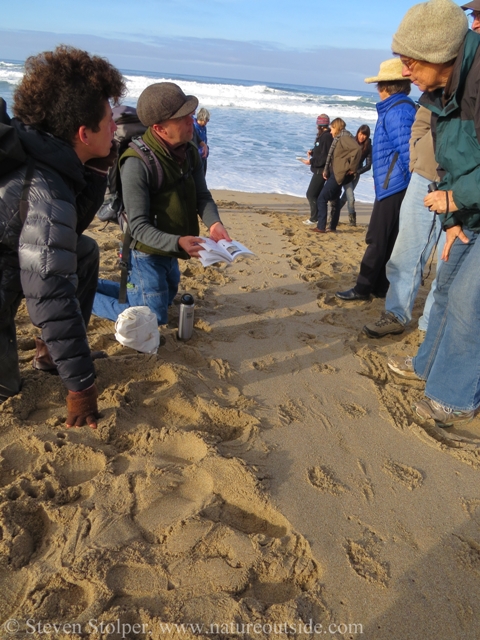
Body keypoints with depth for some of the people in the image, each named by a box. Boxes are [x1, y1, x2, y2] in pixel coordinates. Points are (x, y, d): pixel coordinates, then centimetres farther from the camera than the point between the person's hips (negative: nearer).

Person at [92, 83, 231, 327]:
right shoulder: (137, 163, -27)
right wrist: (177, 242, -42)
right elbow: (139, 227, -27)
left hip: (169, 255, 8)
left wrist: (213, 223, -23)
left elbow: (202, 195, -1)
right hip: (148, 255, -8)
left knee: (165, 299, 28)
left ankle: (91, 285, 37)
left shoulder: (189, 151, -3)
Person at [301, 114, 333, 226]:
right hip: (319, 170, 10)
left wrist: (311, 161, -19)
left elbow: (325, 157, -23)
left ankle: (314, 218, 0)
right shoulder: (323, 135, 12)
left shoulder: (326, 137, -18)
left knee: (311, 194, -8)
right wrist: (312, 151, 2)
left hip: (321, 170, -10)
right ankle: (319, 216, 25)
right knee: (317, 194, 17)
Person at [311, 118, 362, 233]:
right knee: (334, 200, 15)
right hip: (335, 173, 11)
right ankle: (333, 227, 23)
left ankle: (321, 227, -12)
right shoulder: (339, 139, 18)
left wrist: (351, 168, -23)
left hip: (339, 174, -11)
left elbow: (357, 149, -27)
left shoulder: (344, 138, -13)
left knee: (322, 199, -12)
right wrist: (326, 171, 10)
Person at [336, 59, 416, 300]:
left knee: (377, 240, -3)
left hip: (392, 186, -10)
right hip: (393, 186, 10)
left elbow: (406, 151, -19)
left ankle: (363, 289, 4)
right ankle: (381, 287, 20)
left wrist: (411, 186, -15)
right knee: (387, 240, 13)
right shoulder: (403, 107, 16)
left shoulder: (397, 111, -13)